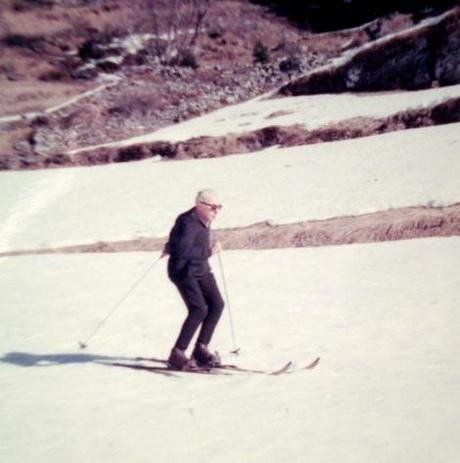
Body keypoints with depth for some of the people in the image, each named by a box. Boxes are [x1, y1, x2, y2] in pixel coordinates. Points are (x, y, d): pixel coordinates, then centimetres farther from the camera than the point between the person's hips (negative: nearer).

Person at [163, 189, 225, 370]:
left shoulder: (205, 220, 6)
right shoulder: (189, 222, -22)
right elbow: (183, 251, -34)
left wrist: (171, 246, 30)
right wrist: (209, 251, -28)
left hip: (201, 269, 9)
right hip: (183, 271, -9)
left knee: (216, 304, 0)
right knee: (199, 309, -19)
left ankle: (200, 349, 11)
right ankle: (177, 354, -10)